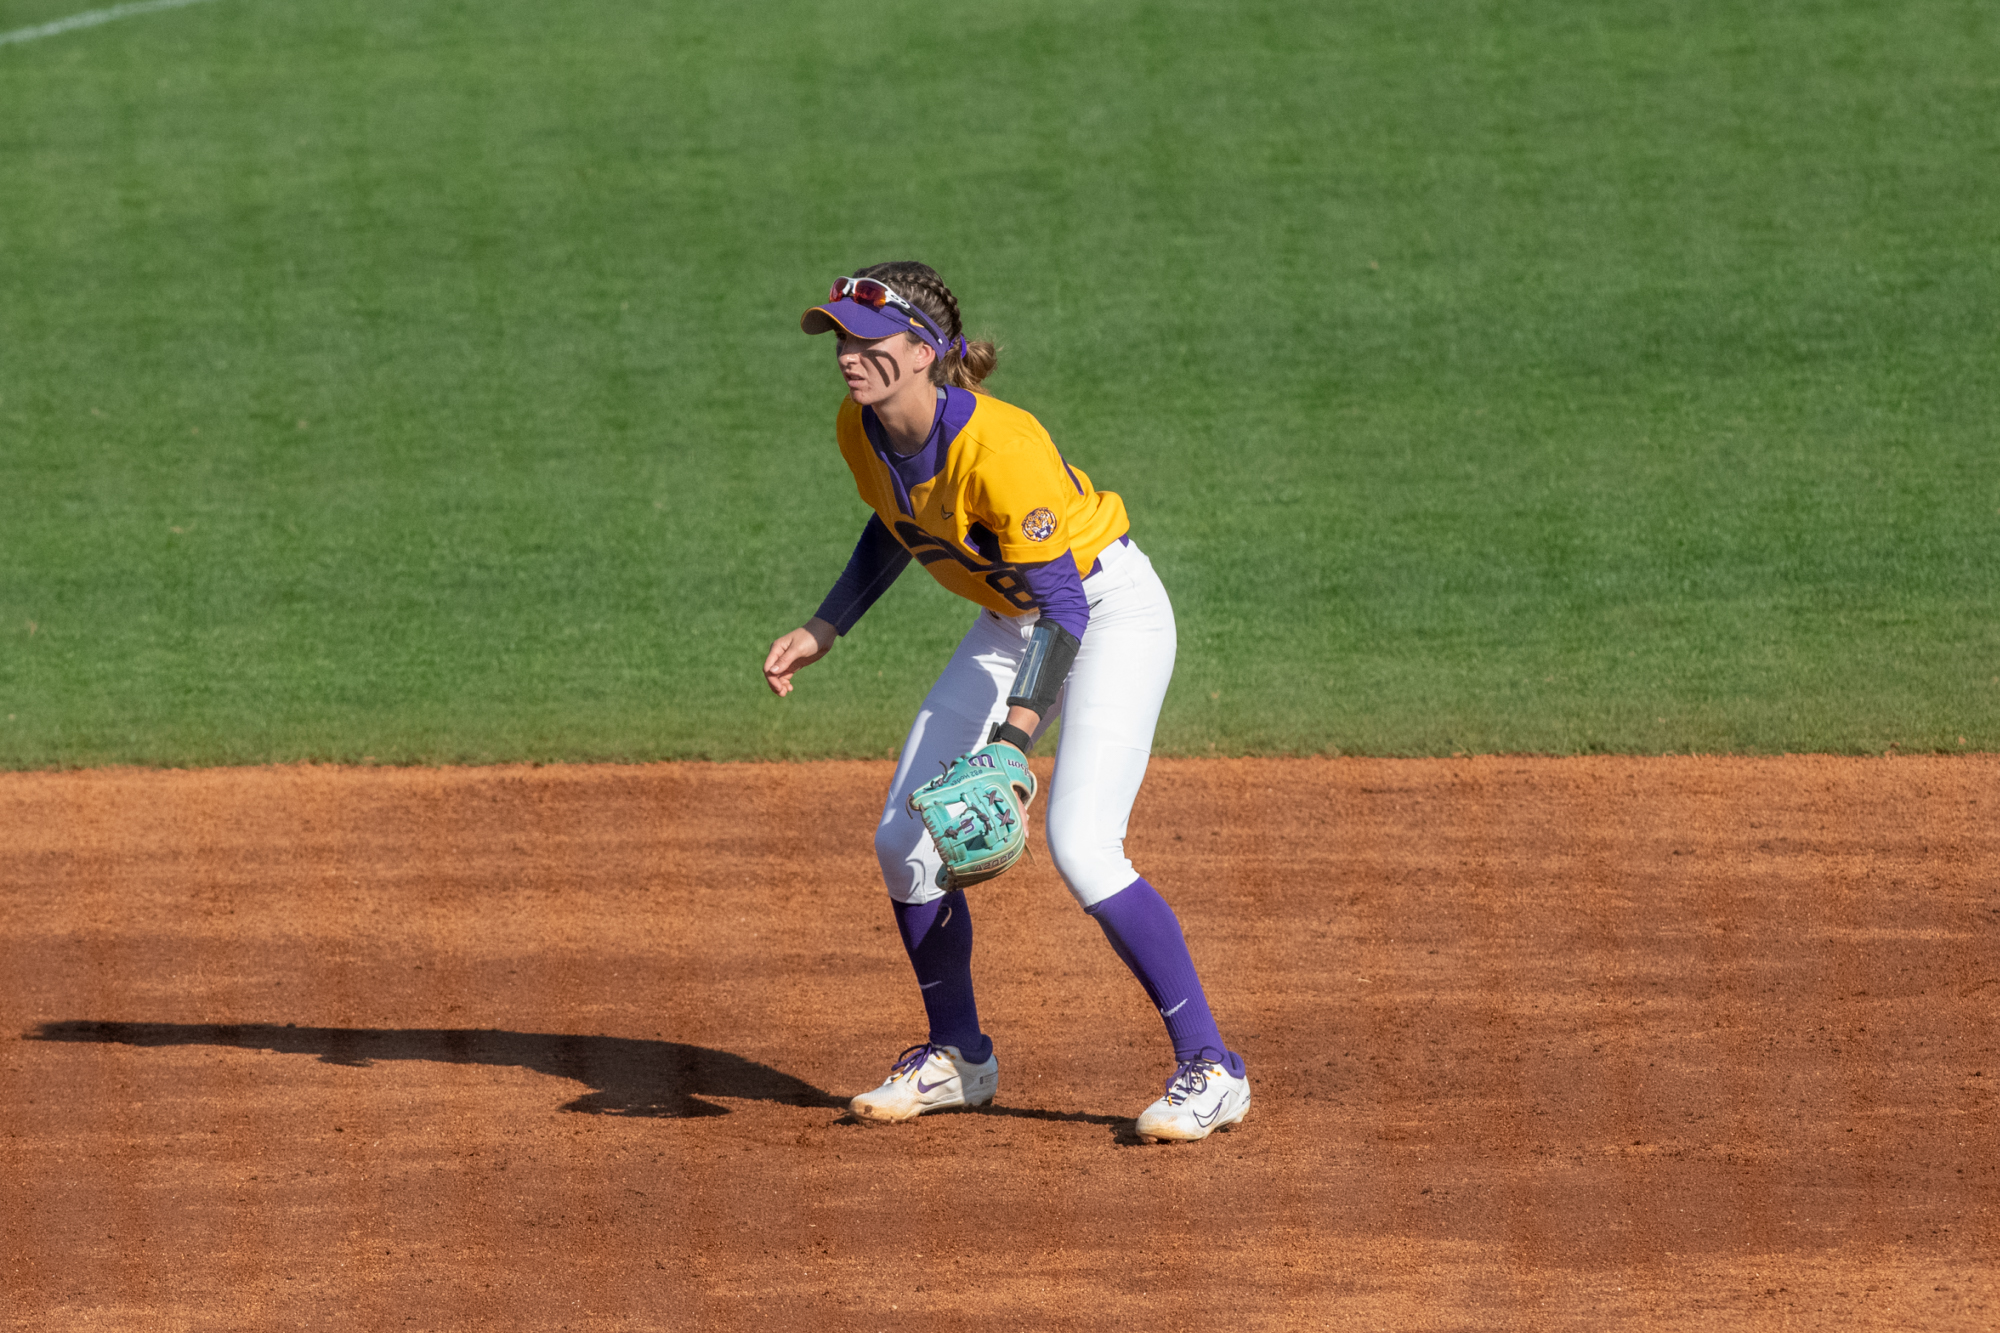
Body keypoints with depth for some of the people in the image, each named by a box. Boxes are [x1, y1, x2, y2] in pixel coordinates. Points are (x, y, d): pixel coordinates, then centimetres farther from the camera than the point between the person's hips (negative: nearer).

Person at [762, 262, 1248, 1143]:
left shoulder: (1000, 447, -33)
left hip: (1113, 614, -8)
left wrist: (1014, 737, -40)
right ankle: (957, 1060, 23)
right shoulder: (860, 432, -9)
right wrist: (822, 632, 7)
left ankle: (1209, 1069, -14)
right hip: (1011, 624, 8)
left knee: (1079, 845, -23)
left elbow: (1065, 606, -31)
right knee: (905, 842, 3)